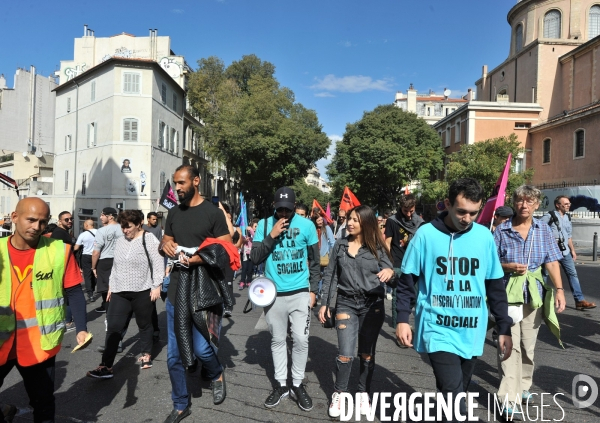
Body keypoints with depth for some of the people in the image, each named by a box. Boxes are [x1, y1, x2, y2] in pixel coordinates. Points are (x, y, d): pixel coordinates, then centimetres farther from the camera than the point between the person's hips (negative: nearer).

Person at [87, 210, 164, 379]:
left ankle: (146, 355, 29)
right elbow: (115, 266, 19)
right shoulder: (120, 241, 12)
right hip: (120, 292, 5)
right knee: (113, 328, -1)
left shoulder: (149, 239, -8)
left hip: (142, 291, -5)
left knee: (144, 325, 11)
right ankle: (106, 366, 1)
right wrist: (111, 286, 18)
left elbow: (158, 264, -10)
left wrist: (156, 286, -14)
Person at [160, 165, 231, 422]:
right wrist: (165, 245, -5)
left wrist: (201, 257, -24)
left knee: (201, 349, -5)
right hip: (176, 292, 5)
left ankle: (217, 375, 31)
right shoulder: (174, 213, 9)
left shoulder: (213, 212, -7)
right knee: (174, 355, 10)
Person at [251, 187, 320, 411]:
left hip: (300, 292, -1)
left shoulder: (306, 225, -2)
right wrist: (271, 236, -16)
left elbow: (315, 261, 4)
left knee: (301, 340, 2)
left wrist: (313, 290, 1)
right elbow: (255, 258, -5)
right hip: (273, 293, 1)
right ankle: (281, 384, 26)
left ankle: (297, 385, 20)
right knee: (277, 340, 11)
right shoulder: (264, 224, -1)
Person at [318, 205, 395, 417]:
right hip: (346, 304, 1)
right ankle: (339, 394, 18)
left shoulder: (377, 247, -4)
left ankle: (363, 392, 31)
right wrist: (324, 303, 4)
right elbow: (330, 275, 6)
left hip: (372, 305, 0)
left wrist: (390, 272, -32)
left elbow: (389, 273, -7)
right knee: (346, 354, -4)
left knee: (367, 353, 11)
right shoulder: (340, 245, 2)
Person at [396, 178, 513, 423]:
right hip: (438, 330, -3)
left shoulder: (484, 237, 0)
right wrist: (403, 319, -7)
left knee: (457, 394, 18)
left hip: (471, 332, 4)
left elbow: (495, 287, 8)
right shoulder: (426, 234, -8)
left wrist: (504, 329, 8)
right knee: (454, 397, -12)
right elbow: (407, 281, -2)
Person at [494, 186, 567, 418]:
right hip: (507, 293, -3)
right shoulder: (502, 230, -4)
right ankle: (509, 400, -4)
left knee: (528, 345, 15)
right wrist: (508, 267, -18)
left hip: (535, 293, 3)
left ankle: (523, 385, 35)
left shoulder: (543, 229, 4)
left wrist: (559, 289, -11)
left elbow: (552, 261, -1)